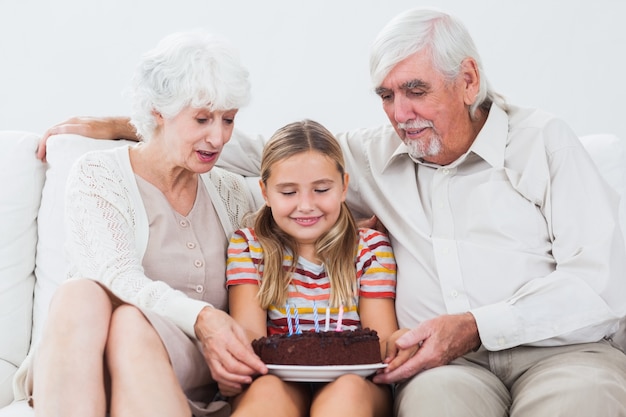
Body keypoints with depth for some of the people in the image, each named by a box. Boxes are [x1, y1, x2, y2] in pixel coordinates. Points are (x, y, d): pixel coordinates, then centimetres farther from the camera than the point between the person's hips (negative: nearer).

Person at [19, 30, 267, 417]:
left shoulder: (232, 192, 15)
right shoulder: (98, 174, 3)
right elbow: (118, 278, -14)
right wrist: (200, 317, -31)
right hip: (85, 370, -1)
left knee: (131, 322, -33)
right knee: (80, 295, -35)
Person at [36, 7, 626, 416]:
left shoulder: (542, 141, 9)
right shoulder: (376, 157, 18)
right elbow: (265, 150, 26)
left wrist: (477, 325, -11)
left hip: (558, 348, -1)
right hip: (448, 364, 1)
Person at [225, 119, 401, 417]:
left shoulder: (370, 248, 8)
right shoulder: (248, 246, 8)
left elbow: (383, 337, 0)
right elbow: (249, 330, -4)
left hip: (354, 386, 1)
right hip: (277, 379, 0)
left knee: (348, 391, -34)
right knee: (268, 391, -35)